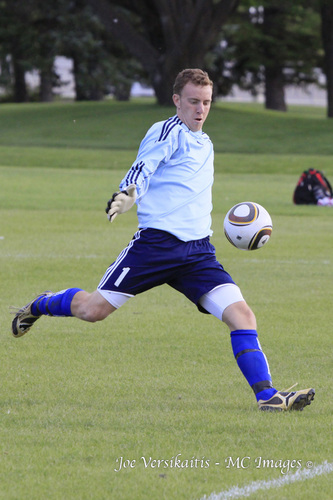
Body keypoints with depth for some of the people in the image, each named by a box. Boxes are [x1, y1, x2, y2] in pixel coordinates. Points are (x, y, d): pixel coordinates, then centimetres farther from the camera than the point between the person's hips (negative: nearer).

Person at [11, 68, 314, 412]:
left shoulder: (205, 144, 22)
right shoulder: (167, 132, -3)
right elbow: (142, 169, -18)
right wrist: (124, 195, -38)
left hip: (199, 251, 6)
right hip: (155, 242, -6)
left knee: (241, 315, -12)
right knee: (93, 310, -5)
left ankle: (266, 396, -11)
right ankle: (41, 305, 26)